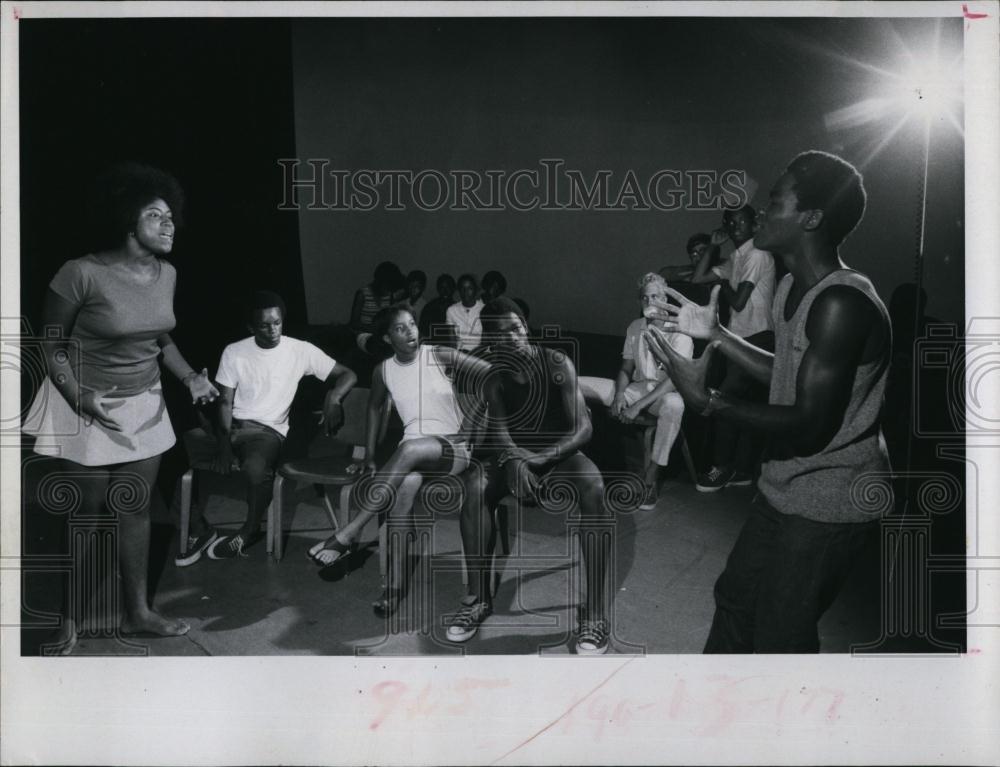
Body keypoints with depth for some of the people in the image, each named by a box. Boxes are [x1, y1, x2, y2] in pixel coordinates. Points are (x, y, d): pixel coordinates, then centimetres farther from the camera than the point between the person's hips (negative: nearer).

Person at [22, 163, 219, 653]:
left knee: (135, 509, 12)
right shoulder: (82, 274, -19)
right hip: (88, 409, -5)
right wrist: (82, 398, -22)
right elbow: (50, 345, -10)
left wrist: (190, 377, -2)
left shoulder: (166, 274, 0)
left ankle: (137, 613, 25)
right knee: (88, 514, 6)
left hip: (145, 407, 5)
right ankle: (70, 615, 28)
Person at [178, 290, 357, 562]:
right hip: (231, 427, 3)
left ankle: (249, 532, -7)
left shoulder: (300, 351, -1)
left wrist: (333, 398, -21)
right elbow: (225, 402, 2)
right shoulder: (234, 352, 4)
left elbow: (348, 375, 1)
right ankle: (200, 531, -3)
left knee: (256, 468, -38)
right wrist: (224, 444, -14)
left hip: (268, 431, -3)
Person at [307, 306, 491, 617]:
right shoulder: (384, 371, 9)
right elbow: (375, 408, 25)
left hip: (455, 447, -3)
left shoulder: (442, 356, -2)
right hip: (414, 452, 3)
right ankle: (395, 584, -24)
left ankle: (348, 534, -33)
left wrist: (472, 419, -9)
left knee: (410, 448, -37)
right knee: (404, 487, -32)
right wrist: (369, 457, 20)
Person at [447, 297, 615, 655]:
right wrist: (513, 460, -36)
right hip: (513, 454, 2)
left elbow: (582, 427, -17)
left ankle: (597, 612, -31)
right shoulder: (493, 371, -4)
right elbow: (496, 427, -13)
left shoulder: (557, 363, -13)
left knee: (593, 487, -35)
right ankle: (479, 598, -18)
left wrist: (541, 459, -33)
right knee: (474, 484, -30)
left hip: (558, 452, -2)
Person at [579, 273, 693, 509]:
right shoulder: (635, 328, 8)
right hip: (635, 389, 5)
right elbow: (626, 368, 12)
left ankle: (650, 478, -34)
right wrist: (619, 395, -10)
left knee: (674, 405, -44)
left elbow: (674, 380, -19)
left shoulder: (678, 332, -11)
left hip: (663, 393, -5)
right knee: (574, 384, -12)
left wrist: (638, 406, -26)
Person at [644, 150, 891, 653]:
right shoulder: (792, 288, 4)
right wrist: (715, 334, 12)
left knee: (780, 639, 6)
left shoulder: (843, 303, -26)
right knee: (736, 594, 22)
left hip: (827, 504, -9)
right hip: (784, 488, 9)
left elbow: (811, 424, -27)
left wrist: (708, 400, -25)